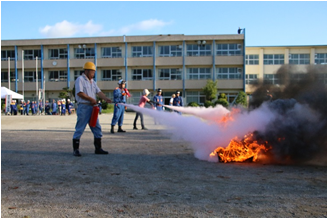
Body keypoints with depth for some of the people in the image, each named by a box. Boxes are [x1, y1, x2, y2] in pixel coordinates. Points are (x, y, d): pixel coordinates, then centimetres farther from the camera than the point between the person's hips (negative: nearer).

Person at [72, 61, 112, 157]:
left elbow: (98, 92, 11)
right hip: (83, 107, -8)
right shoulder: (80, 79, -6)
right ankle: (75, 150, 6)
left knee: (97, 128, 9)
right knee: (80, 129, -3)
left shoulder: (92, 81, 18)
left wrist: (106, 98, -6)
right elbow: (79, 93, -17)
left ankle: (98, 148, 17)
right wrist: (91, 99, -12)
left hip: (92, 107, 8)